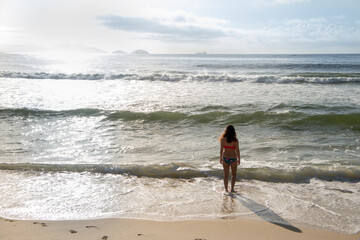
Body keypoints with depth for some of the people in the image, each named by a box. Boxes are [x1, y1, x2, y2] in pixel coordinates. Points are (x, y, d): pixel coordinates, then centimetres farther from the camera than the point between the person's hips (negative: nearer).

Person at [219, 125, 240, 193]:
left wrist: (221, 158, 9)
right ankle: (232, 188, 9)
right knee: (233, 175, 18)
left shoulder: (223, 139, -8)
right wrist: (238, 159, 3)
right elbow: (237, 151, -9)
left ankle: (226, 189, 18)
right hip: (233, 159, -1)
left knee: (226, 175, 14)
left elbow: (221, 150, -3)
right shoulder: (235, 140, -12)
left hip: (225, 159, 1)